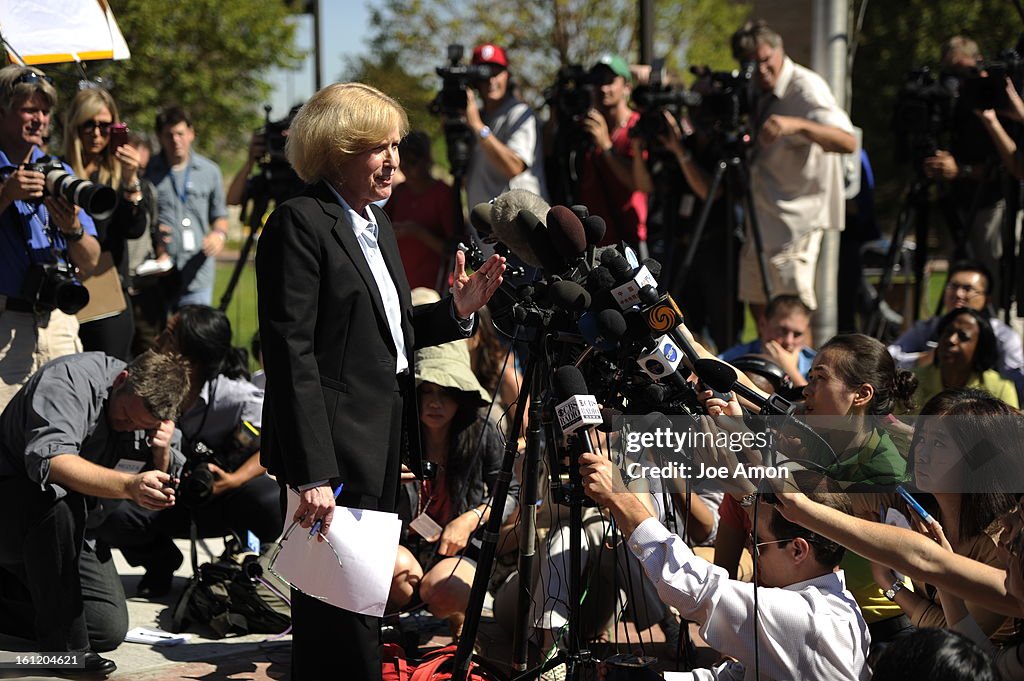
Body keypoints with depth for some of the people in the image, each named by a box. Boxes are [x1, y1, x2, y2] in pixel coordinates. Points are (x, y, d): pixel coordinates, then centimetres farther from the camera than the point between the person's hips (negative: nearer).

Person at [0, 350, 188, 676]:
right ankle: (64, 645, -27)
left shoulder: (149, 409, -2)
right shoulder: (71, 380, -24)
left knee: (109, 630, -3)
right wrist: (130, 486, -53)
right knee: (61, 499, -39)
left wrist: (162, 454, -17)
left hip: (68, 531, 7)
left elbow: (155, 499, 4)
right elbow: (48, 460, -41)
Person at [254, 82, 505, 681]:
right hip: (337, 446, -9)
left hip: (384, 440, 9)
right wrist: (313, 474, -23)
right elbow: (291, 352, -19)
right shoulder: (300, 223, -13)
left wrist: (456, 310, 2)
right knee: (345, 611, -5)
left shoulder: (377, 224, 16)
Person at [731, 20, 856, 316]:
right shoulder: (758, 93, 9)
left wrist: (797, 125, -45)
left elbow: (847, 141, -31)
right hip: (763, 213, 9)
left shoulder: (805, 87, -15)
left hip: (796, 213, -9)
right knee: (757, 301, 13)